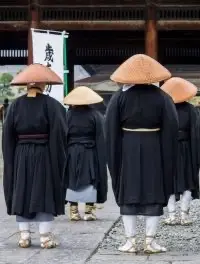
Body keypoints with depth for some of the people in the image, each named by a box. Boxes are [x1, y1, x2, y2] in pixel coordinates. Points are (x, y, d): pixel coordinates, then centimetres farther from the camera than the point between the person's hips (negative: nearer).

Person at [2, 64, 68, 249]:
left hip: (21, 157, 3)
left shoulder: (15, 105, 0)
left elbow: (7, 136, 1)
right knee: (45, 193, 3)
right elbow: (59, 134, -12)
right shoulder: (51, 105, -9)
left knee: (22, 193, 9)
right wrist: (59, 161, -6)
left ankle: (24, 235, 9)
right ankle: (46, 236, 2)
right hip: (44, 157, -3)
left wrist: (11, 161, 6)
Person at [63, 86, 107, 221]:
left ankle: (74, 210, 7)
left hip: (71, 155, 1)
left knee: (72, 182, 8)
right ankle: (89, 210, 3)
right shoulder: (96, 116, -4)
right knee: (90, 181, 5)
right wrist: (101, 159, 0)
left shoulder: (68, 115, -2)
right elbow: (100, 140, -5)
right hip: (90, 154, -1)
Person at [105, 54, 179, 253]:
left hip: (128, 151, 1)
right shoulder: (162, 97, -3)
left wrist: (114, 159, 3)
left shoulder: (119, 97, -2)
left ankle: (130, 241, 6)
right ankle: (150, 241, 4)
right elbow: (170, 130, -5)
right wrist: (167, 161, 0)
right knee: (154, 194, 5)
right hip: (154, 151, -1)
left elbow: (111, 131, -3)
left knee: (128, 194, 7)